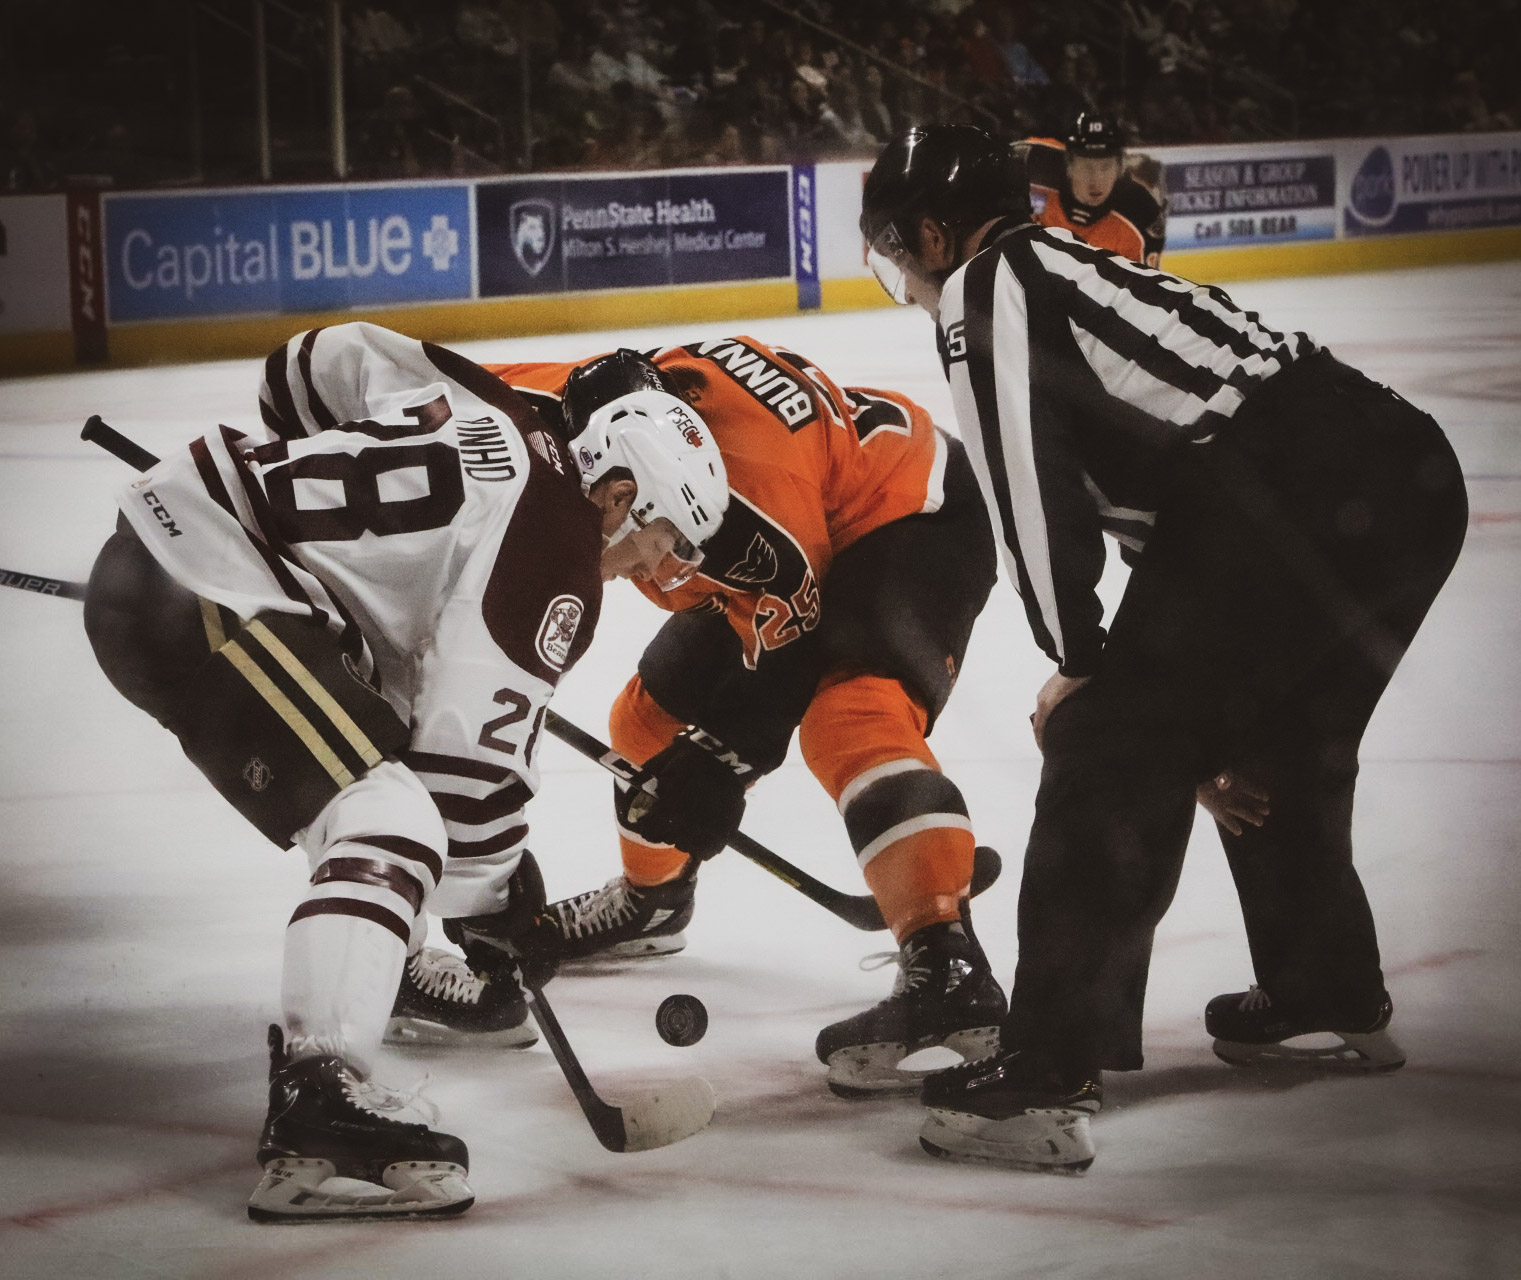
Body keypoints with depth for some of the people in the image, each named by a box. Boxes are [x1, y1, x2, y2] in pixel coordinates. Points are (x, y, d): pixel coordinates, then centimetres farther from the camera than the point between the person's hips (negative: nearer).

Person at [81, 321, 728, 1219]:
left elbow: (315, 362, 25)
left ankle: (389, 969, 44)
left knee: (382, 736, 27)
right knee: (391, 826, -20)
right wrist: (499, 895, 0)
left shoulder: (495, 419, 15)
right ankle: (317, 1105, -33)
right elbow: (472, 750, -13)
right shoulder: (555, 563, -9)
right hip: (189, 603, -11)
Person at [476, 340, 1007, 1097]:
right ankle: (651, 897, 42)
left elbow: (785, 651, -27)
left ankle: (946, 971, -41)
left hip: (913, 519, -9)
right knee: (658, 714, 13)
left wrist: (721, 759, -24)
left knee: (850, 723, -32)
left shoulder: (750, 499, -39)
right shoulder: (581, 410, -22)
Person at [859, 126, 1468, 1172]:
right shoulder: (1077, 267, 33)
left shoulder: (989, 284, 7)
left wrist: (1079, 658, 4)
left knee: (1114, 749, -4)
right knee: (1274, 747, 29)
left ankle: (1051, 1077, -8)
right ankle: (1334, 1001, 44)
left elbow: (1027, 482, -5)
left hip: (1284, 497, -9)